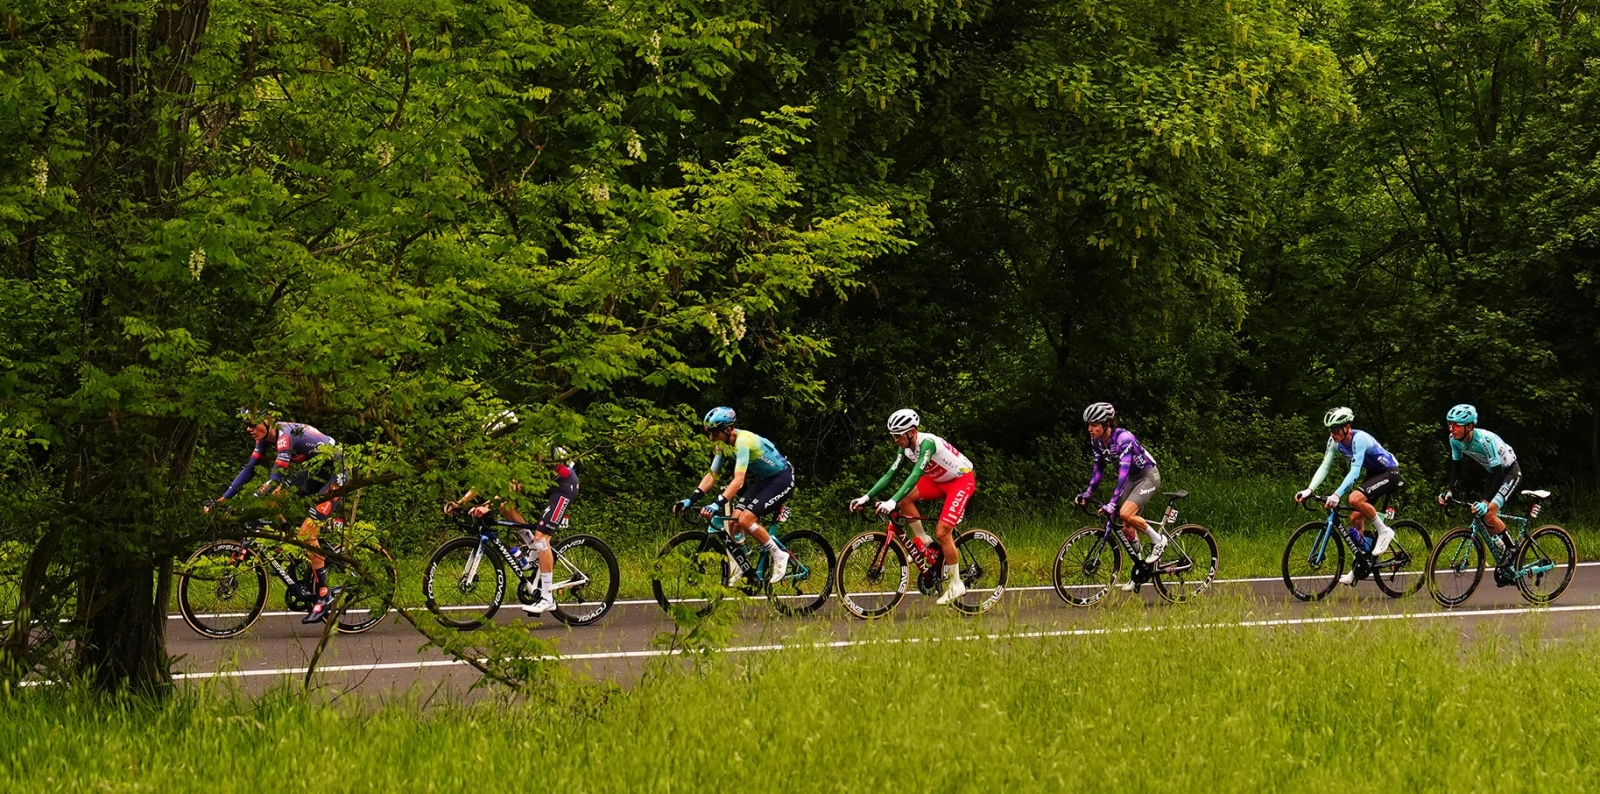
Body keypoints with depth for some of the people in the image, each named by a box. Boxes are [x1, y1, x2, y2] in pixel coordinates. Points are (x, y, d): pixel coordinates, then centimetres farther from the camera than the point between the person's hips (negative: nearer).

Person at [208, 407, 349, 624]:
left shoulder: (285, 434, -27)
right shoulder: (266, 439, -1)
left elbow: (277, 475, -33)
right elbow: (248, 469, 4)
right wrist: (223, 499, -2)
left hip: (335, 476, -9)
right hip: (315, 473, 9)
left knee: (307, 534, -15)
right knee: (276, 497, -5)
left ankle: (323, 596, -7)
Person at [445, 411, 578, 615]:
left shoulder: (527, 448, -30)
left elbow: (516, 485, -38)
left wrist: (488, 506, -46)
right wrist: (459, 503, -13)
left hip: (563, 485, -9)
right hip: (545, 484, 9)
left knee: (541, 535, -17)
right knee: (506, 506, -5)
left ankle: (547, 598, -15)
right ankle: (534, 549, 6)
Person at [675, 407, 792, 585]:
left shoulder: (743, 441, -30)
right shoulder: (722, 444, -3)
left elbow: (739, 480, -39)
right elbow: (711, 475, 2)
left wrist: (717, 504, -49)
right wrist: (690, 500, -9)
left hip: (782, 479, -9)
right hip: (763, 480, 9)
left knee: (746, 520, -20)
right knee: (734, 519, -4)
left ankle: (779, 557, -4)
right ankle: (735, 569, 8)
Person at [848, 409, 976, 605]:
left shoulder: (927, 443, -32)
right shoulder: (906, 447, -7)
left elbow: (916, 475, -43)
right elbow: (890, 474, -8)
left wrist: (892, 502, -52)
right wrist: (866, 497, -19)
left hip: (962, 480, -8)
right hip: (940, 480, 8)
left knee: (942, 531, -18)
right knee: (904, 499, -16)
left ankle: (956, 584, -6)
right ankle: (923, 541, 2)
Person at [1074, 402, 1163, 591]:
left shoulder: (1123, 438, -30)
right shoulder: (1097, 441, -7)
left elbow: (1123, 471, -37)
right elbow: (1099, 468, 6)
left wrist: (1112, 503, -44)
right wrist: (1088, 492, -5)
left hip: (1148, 476, -8)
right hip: (1132, 478, 8)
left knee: (1125, 514, -27)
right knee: (1126, 528, 4)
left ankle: (1158, 540, -6)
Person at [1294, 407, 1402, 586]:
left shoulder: (1359, 439, -31)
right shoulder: (1335, 441, -8)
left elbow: (1354, 471, -39)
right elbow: (1324, 467, -10)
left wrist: (1337, 494, -50)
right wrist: (1309, 490, -24)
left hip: (1389, 472, -8)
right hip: (1373, 473, 8)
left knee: (1355, 498, -31)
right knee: (1356, 519, 3)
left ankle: (1384, 531, -13)